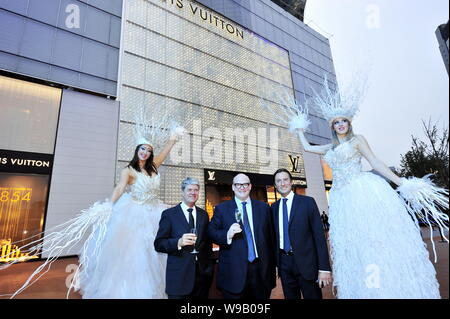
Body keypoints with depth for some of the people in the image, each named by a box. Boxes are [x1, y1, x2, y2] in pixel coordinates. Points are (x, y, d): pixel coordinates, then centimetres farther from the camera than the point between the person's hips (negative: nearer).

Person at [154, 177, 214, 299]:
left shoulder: (203, 214, 8)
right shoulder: (169, 214, -5)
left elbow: (207, 242, 13)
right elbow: (158, 244, -9)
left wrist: (210, 268, 9)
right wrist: (179, 242, -25)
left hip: (203, 274, 4)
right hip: (179, 276, -4)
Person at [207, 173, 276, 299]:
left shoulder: (263, 207, 6)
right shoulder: (221, 208, 0)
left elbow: (270, 236, 7)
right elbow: (211, 232, -4)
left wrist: (272, 265, 8)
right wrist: (227, 235, -22)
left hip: (261, 270, 3)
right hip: (234, 272, -2)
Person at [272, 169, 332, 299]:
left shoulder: (307, 202, -6)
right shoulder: (274, 207, 6)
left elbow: (319, 234, -9)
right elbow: (275, 235, 10)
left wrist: (324, 268, -13)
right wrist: (276, 261, 7)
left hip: (306, 262, -3)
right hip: (284, 262, 4)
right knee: (290, 297, 16)